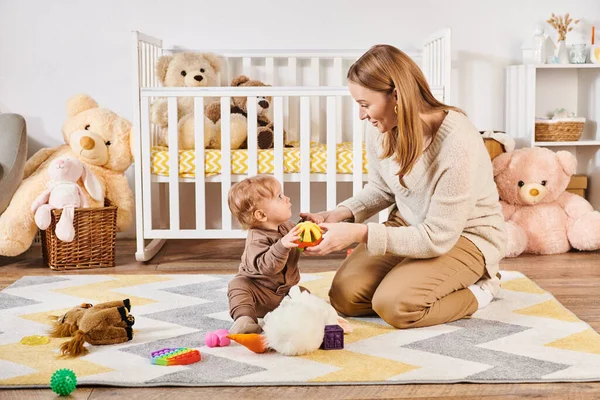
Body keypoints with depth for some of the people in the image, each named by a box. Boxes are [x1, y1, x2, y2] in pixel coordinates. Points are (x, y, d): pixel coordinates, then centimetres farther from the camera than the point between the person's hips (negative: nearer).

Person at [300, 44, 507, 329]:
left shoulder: (458, 144, -32)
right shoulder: (381, 132, -11)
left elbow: (438, 237, -27)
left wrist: (359, 233, -31)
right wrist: (340, 214, -10)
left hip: (464, 238, -6)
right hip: (410, 227, 6)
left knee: (393, 305, -27)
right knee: (344, 297, -11)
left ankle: (476, 291, 0)